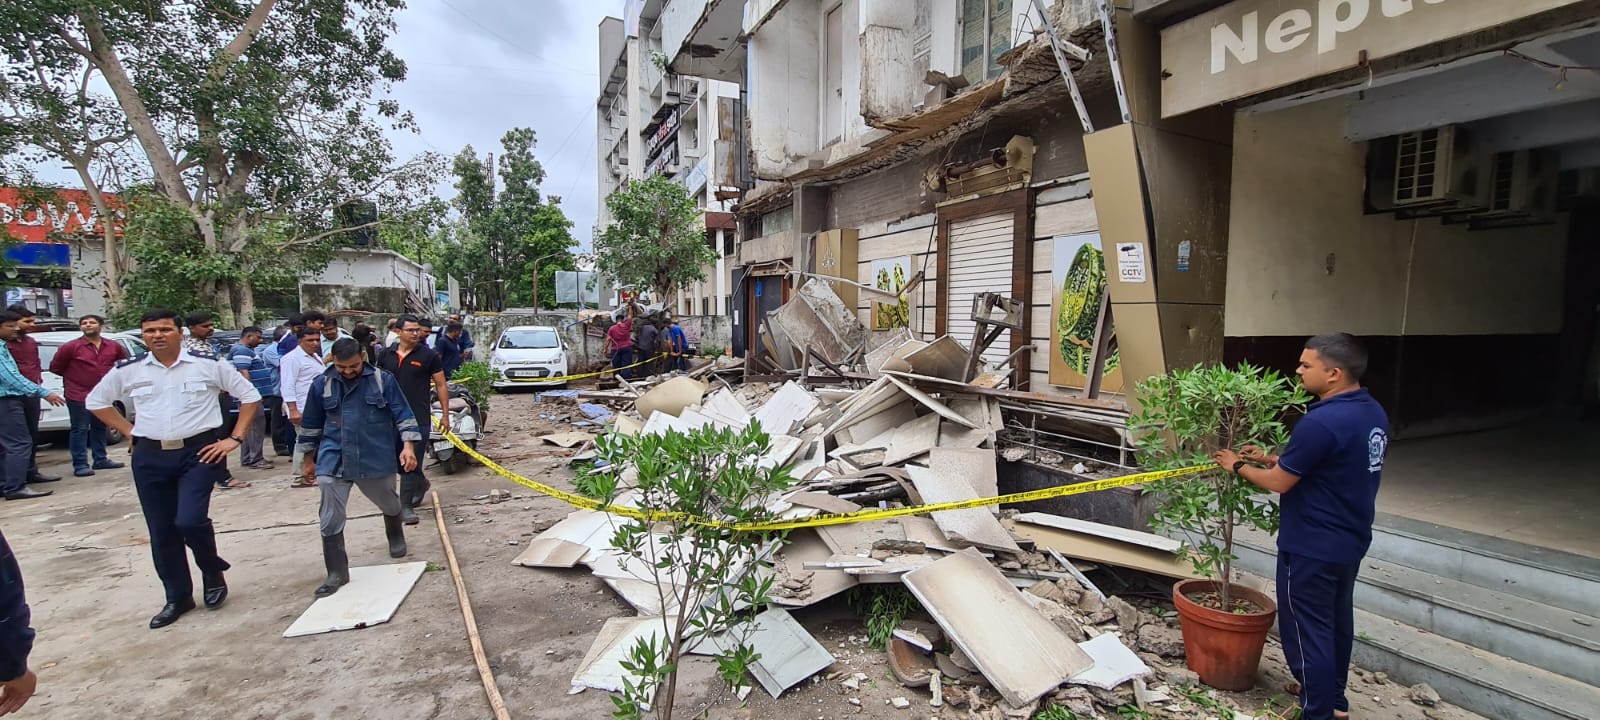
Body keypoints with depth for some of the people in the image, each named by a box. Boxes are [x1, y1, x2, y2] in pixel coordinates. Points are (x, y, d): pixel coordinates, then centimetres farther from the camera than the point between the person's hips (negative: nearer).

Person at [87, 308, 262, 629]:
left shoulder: (208, 364, -3)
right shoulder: (128, 371, 5)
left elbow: (250, 396, 2)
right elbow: (96, 401, 22)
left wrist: (234, 439, -3)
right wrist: (129, 432, 10)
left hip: (198, 452, -4)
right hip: (149, 458, 4)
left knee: (190, 520, -18)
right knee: (161, 532, 9)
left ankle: (213, 571, 13)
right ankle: (178, 598, 25)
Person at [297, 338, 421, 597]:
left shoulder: (384, 380, -6)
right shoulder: (322, 385, 0)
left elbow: (403, 415, -5)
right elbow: (311, 425, 11)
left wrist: (407, 446, -16)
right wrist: (308, 459, 16)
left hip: (376, 458, -1)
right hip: (333, 461, 1)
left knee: (390, 505, 20)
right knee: (330, 520, -2)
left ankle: (396, 537, 50)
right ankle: (337, 572, 11)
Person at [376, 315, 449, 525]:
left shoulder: (429, 356, -2)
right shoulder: (386, 355, 8)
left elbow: (441, 385, 1)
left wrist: (445, 414, -2)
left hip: (419, 418, -4)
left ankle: (406, 505, 4)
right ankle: (421, 483, 40)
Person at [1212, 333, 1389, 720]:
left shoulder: (1322, 422, -28)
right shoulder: (1372, 412, 3)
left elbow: (1279, 482, -19)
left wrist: (1238, 466, -4)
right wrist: (1270, 457, 10)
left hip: (1312, 547, -10)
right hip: (1349, 540, 10)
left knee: (1307, 628, 3)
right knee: (1337, 619, 22)